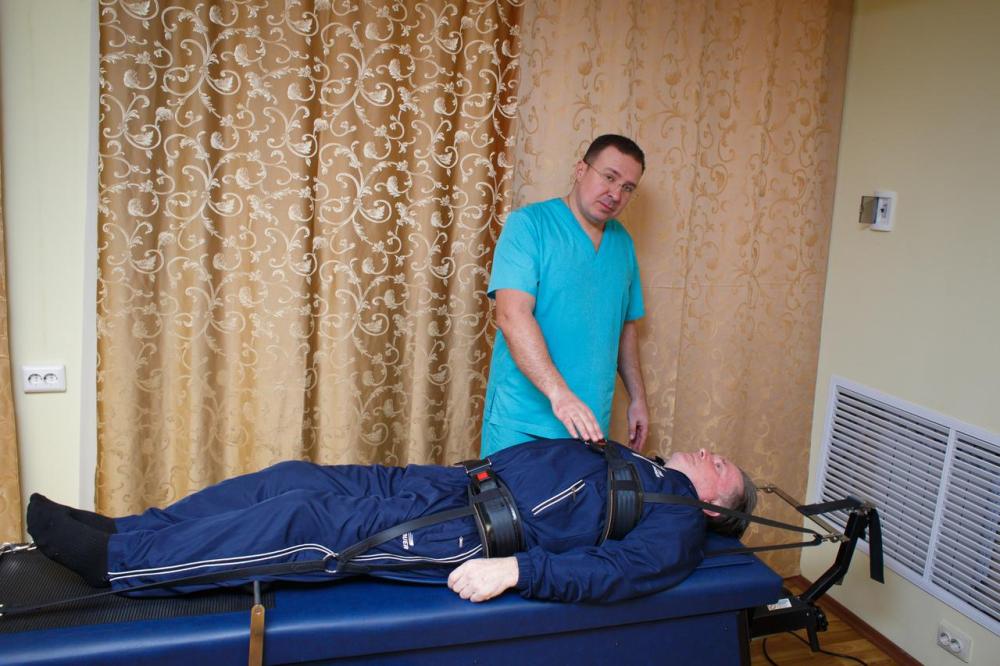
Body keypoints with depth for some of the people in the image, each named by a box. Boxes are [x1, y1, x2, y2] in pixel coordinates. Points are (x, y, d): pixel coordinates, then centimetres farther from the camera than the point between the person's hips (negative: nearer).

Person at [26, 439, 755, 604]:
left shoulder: (679, 523, 0)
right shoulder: (629, 460, 26)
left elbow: (611, 571, -17)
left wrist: (514, 568, -26)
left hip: (469, 537, -8)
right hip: (453, 485, 8)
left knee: (306, 524, -19)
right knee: (293, 481, -2)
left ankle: (113, 560, -10)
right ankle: (124, 531, 4)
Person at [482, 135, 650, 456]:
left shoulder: (623, 242, 11)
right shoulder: (528, 224, -8)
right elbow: (512, 316, -21)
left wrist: (637, 398, 16)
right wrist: (559, 392, -31)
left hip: (589, 422, 5)